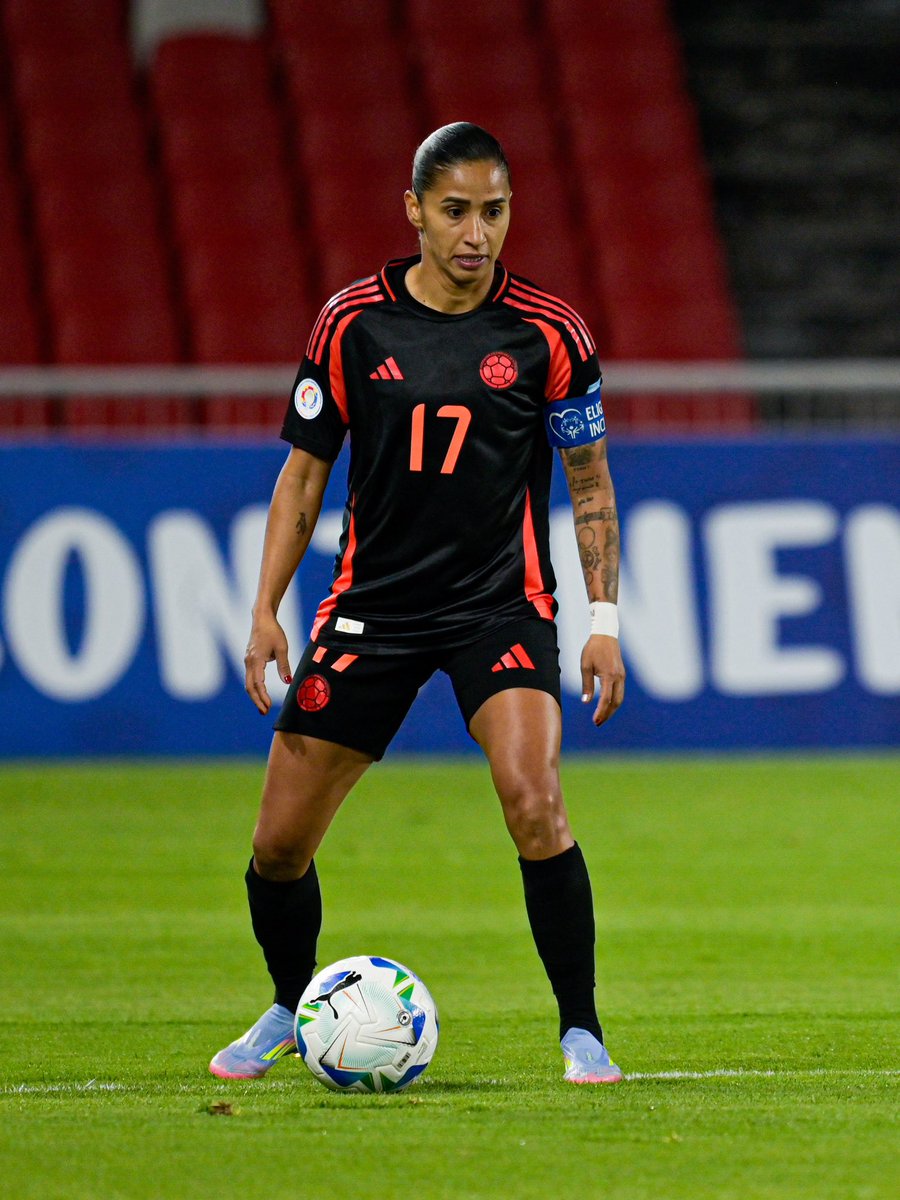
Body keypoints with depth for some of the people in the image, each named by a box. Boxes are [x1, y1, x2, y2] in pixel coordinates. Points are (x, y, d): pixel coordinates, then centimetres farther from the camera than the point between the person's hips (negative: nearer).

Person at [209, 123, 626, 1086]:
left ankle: (581, 1031, -12)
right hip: (373, 604, 2)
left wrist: (603, 621, -2)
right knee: (279, 843, 1)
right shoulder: (352, 323, -2)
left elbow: (589, 482, 4)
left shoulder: (547, 334, -5)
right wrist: (266, 610, 1)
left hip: (502, 602, -2)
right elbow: (304, 470, 6)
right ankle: (291, 1010, 30)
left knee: (533, 801, -27)